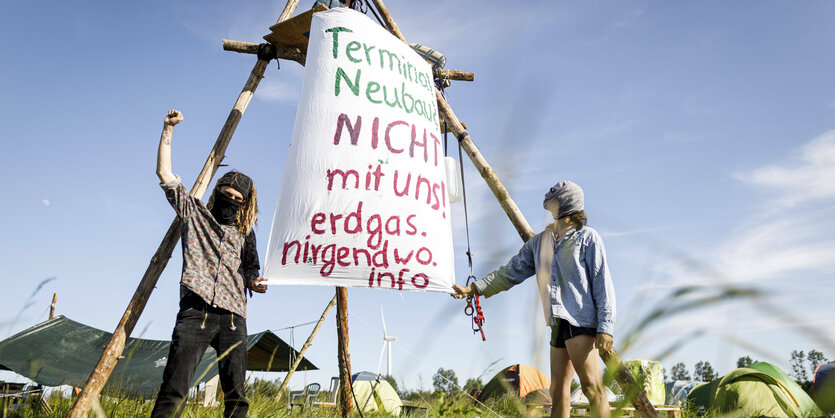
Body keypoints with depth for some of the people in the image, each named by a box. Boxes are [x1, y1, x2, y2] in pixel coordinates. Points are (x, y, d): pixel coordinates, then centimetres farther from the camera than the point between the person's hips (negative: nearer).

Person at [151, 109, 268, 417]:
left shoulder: (244, 233, 22)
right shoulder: (195, 213, 16)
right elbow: (164, 173, 12)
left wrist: (254, 282, 5)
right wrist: (168, 130, 9)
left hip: (232, 315, 3)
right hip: (195, 311, -3)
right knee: (174, 391, -13)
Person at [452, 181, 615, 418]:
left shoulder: (587, 237, 0)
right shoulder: (540, 242, 18)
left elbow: (603, 284, -5)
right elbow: (513, 272, 19)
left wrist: (605, 326, -13)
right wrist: (475, 288, 13)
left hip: (581, 321, -6)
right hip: (559, 324, 7)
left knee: (591, 386, -14)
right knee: (558, 392, 5)